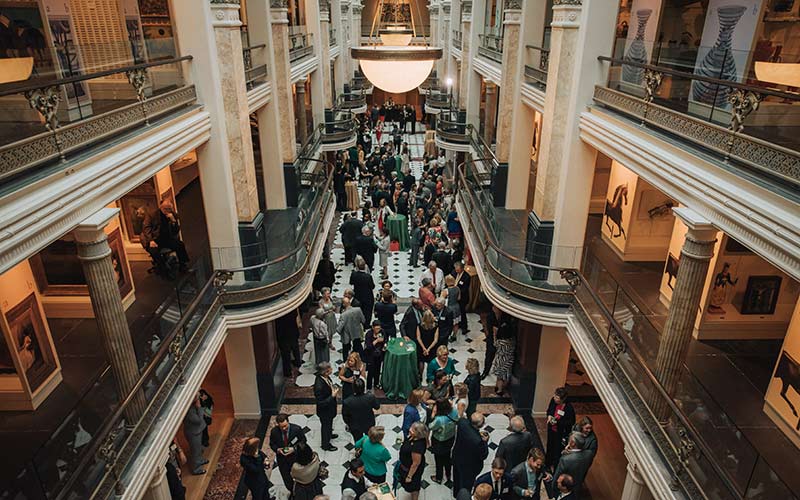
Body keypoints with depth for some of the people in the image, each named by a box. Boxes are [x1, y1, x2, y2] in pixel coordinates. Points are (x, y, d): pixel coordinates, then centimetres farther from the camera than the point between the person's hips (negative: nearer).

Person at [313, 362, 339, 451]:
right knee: (326, 425, 20)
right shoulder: (319, 386, -42)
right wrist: (333, 396, -34)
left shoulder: (325, 377, -17)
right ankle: (326, 445, 45)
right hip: (324, 411, -7)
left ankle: (329, 434, 62)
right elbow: (321, 403, -32)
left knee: (329, 423, 34)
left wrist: (333, 389, -6)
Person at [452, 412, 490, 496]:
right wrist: (485, 442, -26)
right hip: (469, 465, -6)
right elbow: (483, 456, -24)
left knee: (457, 477, 34)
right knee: (466, 483, 26)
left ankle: (456, 493, 62)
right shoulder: (478, 440, -44)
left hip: (457, 457, 6)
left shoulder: (462, 421, -30)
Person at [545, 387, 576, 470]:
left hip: (561, 433, -5)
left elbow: (571, 422, -19)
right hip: (551, 429, 5)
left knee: (558, 450, 11)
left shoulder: (569, 408, -30)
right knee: (550, 446, 25)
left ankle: (554, 466, 36)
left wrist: (557, 421, -28)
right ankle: (547, 463, 50)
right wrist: (549, 415, -18)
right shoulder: (553, 400, -16)